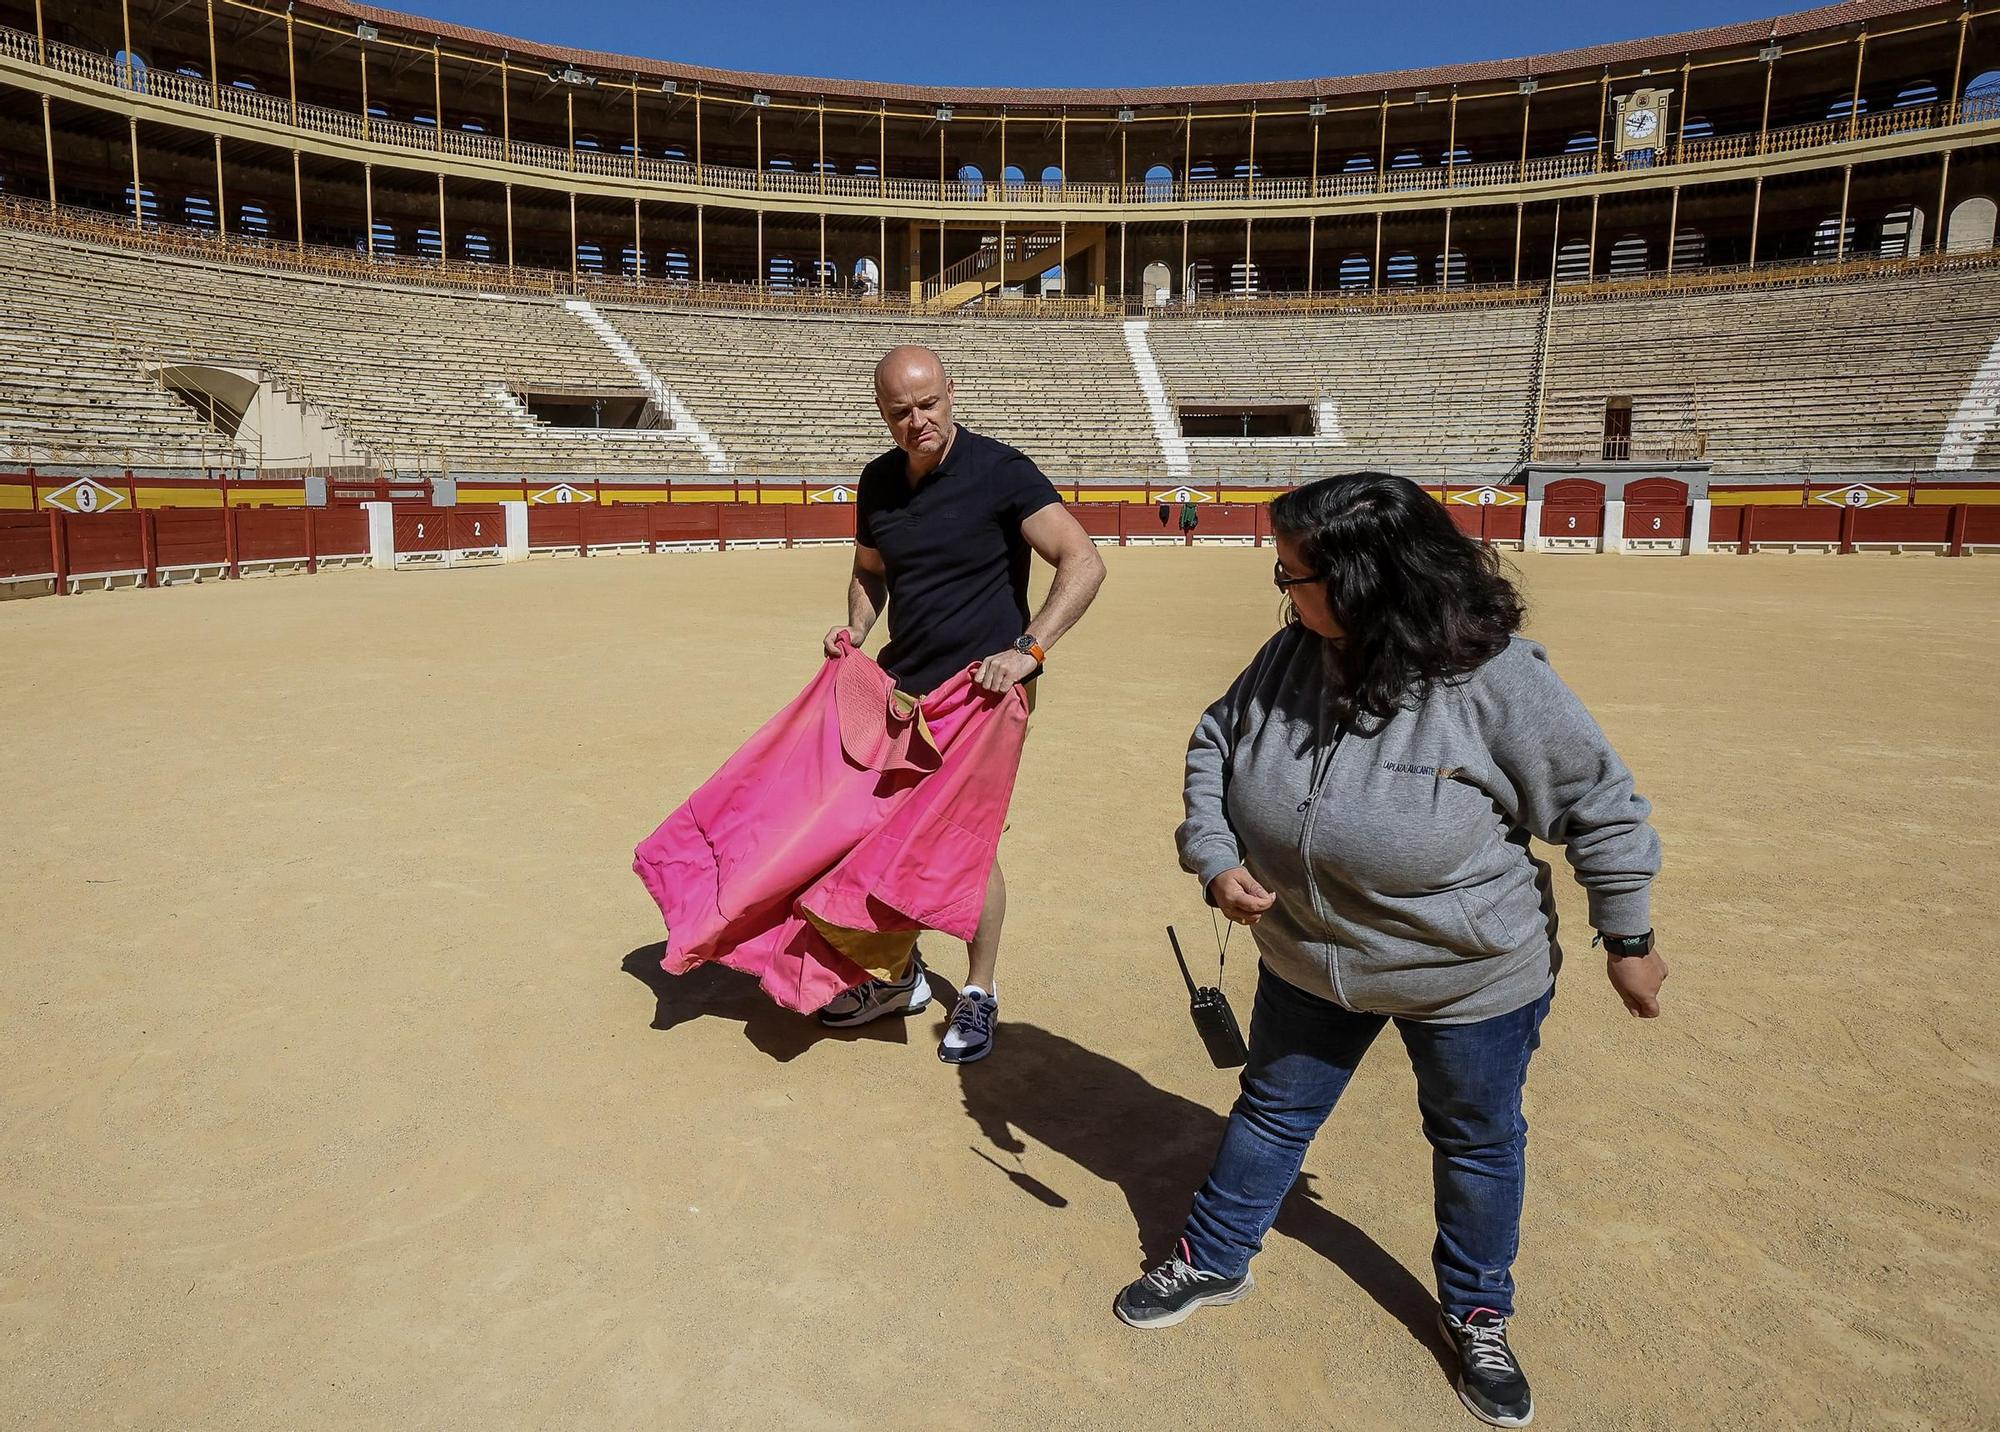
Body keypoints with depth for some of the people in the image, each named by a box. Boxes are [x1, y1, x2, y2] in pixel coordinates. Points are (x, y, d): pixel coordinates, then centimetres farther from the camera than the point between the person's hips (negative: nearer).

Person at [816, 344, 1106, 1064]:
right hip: (900, 686, 6)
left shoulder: (1000, 471, -13)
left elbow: (1083, 562, -19)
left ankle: (978, 995, 20)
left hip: (979, 693, -6)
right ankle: (902, 977, 29)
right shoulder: (878, 480, 5)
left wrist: (1028, 648, -30)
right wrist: (856, 629, 1)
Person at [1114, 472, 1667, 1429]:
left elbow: (1602, 809, -15)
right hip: (1308, 959, 4)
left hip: (1470, 979, -3)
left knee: (1477, 1142, 20)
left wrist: (1628, 940, -7)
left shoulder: (1497, 680, -26)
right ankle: (1213, 1259, 44)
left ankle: (1477, 1315, 46)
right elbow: (1212, 750, 0)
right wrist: (1216, 859, -14)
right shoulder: (1290, 657, -14)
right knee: (1272, 1110, 21)